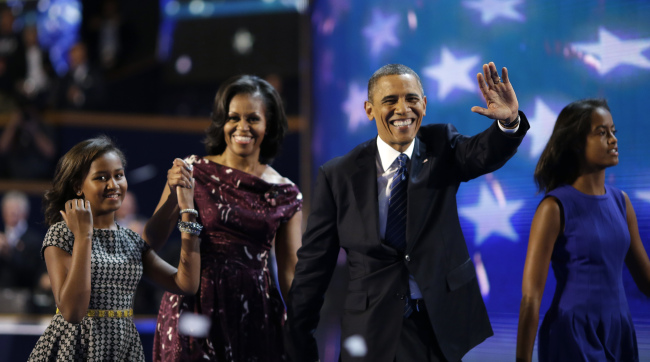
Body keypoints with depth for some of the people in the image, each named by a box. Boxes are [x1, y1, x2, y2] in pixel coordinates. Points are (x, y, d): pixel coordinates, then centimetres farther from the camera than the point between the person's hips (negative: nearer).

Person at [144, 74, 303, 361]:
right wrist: (174, 195, -17)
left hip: (254, 314, 2)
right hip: (196, 306, -2)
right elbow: (150, 242, -2)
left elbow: (290, 272, 8)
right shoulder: (195, 172, 0)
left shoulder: (285, 194, 6)